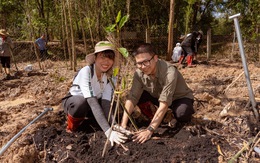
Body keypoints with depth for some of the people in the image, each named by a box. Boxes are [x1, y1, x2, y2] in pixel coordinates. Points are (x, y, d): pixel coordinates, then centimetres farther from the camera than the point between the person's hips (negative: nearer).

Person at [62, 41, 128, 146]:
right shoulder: (86, 71, -33)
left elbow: (106, 102, -26)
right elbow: (92, 102, -42)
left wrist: (112, 127, -42)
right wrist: (108, 131, -51)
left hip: (91, 103, 6)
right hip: (73, 102, -5)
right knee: (81, 102, -38)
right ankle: (71, 128, -8)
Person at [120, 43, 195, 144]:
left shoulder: (169, 72, -37)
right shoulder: (139, 73, -22)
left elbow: (164, 104, -41)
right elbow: (132, 97, -24)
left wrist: (149, 130, -46)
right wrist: (123, 125, -35)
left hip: (180, 98, -4)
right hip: (158, 96, 4)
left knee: (181, 114, -37)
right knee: (138, 95, -23)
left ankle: (188, 109, -1)